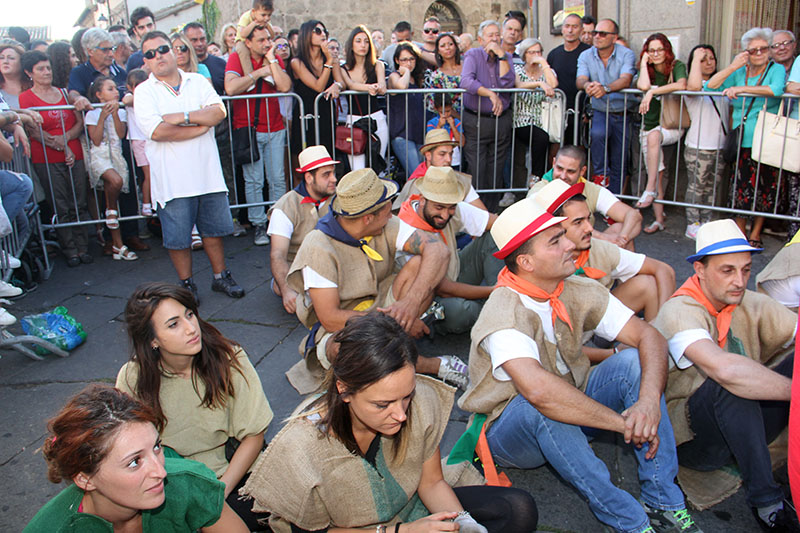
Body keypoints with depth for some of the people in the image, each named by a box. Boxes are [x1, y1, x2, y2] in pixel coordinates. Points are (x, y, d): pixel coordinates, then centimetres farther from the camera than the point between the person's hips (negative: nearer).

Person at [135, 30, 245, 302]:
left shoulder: (197, 81, 9)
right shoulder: (144, 91, -1)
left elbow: (219, 111, -6)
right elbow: (157, 131, -16)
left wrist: (183, 117, -15)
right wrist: (200, 126, -8)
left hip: (208, 173, 3)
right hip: (172, 180, -2)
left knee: (213, 229, 12)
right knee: (178, 238, 4)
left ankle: (220, 276, 27)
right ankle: (187, 284, 22)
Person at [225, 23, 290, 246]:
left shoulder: (275, 60, 7)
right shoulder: (236, 58, -2)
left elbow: (285, 87, -9)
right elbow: (230, 88, -20)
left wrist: (271, 60, -10)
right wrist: (259, 73, -13)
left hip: (275, 129, 3)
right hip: (247, 128, -3)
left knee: (278, 179, 4)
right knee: (253, 181, -2)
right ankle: (258, 224, 7)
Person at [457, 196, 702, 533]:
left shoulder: (578, 291, -7)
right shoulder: (504, 312, -28)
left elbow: (648, 336, -11)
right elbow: (538, 389, -43)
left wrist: (649, 403, -30)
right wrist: (623, 422, -34)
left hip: (571, 416, 6)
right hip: (509, 428, -6)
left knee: (633, 362, -15)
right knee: (541, 407, -38)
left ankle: (663, 503, -15)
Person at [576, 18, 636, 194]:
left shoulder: (626, 55, -6)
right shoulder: (586, 56, 1)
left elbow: (625, 80, -23)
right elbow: (580, 80, -14)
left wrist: (605, 88, -43)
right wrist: (587, 85, -40)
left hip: (622, 113, 0)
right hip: (599, 111, 1)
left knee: (618, 164, 0)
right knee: (598, 133, -34)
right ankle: (601, 176, -16)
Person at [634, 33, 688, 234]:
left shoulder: (677, 66, -1)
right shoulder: (646, 70, 8)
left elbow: (681, 85, -24)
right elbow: (643, 86, -17)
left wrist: (652, 92, -23)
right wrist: (644, 63, -7)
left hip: (673, 127, -3)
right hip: (650, 126, 3)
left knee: (653, 135, -36)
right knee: (656, 172, -8)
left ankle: (650, 190, -34)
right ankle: (658, 219, -6)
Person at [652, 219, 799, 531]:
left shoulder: (751, 305, 1)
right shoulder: (680, 311, -20)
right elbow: (724, 369, -37)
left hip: (743, 431, 6)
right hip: (691, 440, -5)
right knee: (732, 385, -34)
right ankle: (765, 500, -22)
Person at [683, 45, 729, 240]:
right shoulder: (691, 84, -4)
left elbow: (729, 112, 22)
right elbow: (694, 86, -30)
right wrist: (696, 58, -22)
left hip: (720, 146, 6)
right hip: (698, 146, -6)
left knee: (712, 188, 10)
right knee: (696, 186, -2)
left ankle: (706, 223, 19)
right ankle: (692, 225, 6)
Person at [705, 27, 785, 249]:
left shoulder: (776, 69, 1)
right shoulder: (739, 72, 10)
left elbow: (776, 89, -22)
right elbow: (709, 86, -2)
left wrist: (742, 88, -22)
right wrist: (733, 67, -10)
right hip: (741, 141, 2)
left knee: (764, 188, 2)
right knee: (741, 187, 0)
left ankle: (755, 234, 17)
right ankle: (739, 233, 14)